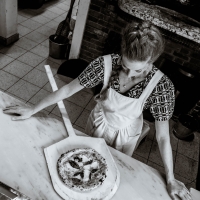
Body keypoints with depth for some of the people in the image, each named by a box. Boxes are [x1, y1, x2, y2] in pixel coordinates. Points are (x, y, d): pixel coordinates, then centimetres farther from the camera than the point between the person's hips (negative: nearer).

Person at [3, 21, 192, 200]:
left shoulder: (161, 85, -32)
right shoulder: (105, 64, -32)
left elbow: (162, 136, -22)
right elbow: (66, 90, -21)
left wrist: (170, 180, -17)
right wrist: (32, 110, -12)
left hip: (126, 135, -1)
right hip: (98, 123, 2)